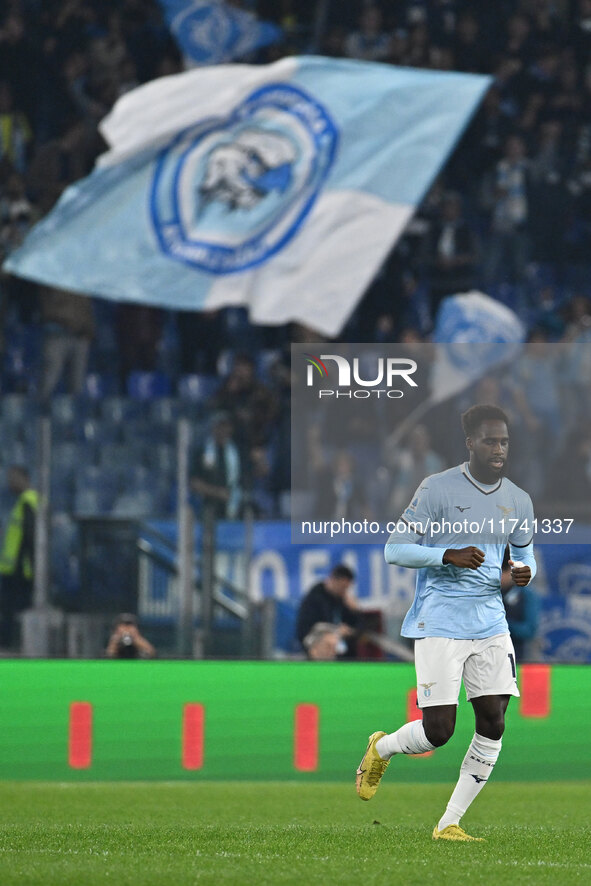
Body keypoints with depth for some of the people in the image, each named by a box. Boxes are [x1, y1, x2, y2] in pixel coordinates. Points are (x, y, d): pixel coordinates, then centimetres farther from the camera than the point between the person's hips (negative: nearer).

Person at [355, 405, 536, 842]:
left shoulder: (518, 501, 9)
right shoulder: (438, 489, -7)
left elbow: (523, 555, 23)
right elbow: (395, 549, -7)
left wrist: (524, 573, -1)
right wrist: (449, 556, -22)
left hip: (491, 625, 5)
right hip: (440, 623, -5)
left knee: (493, 724, -6)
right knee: (438, 730, -9)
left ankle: (449, 823, 5)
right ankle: (380, 749, 25)